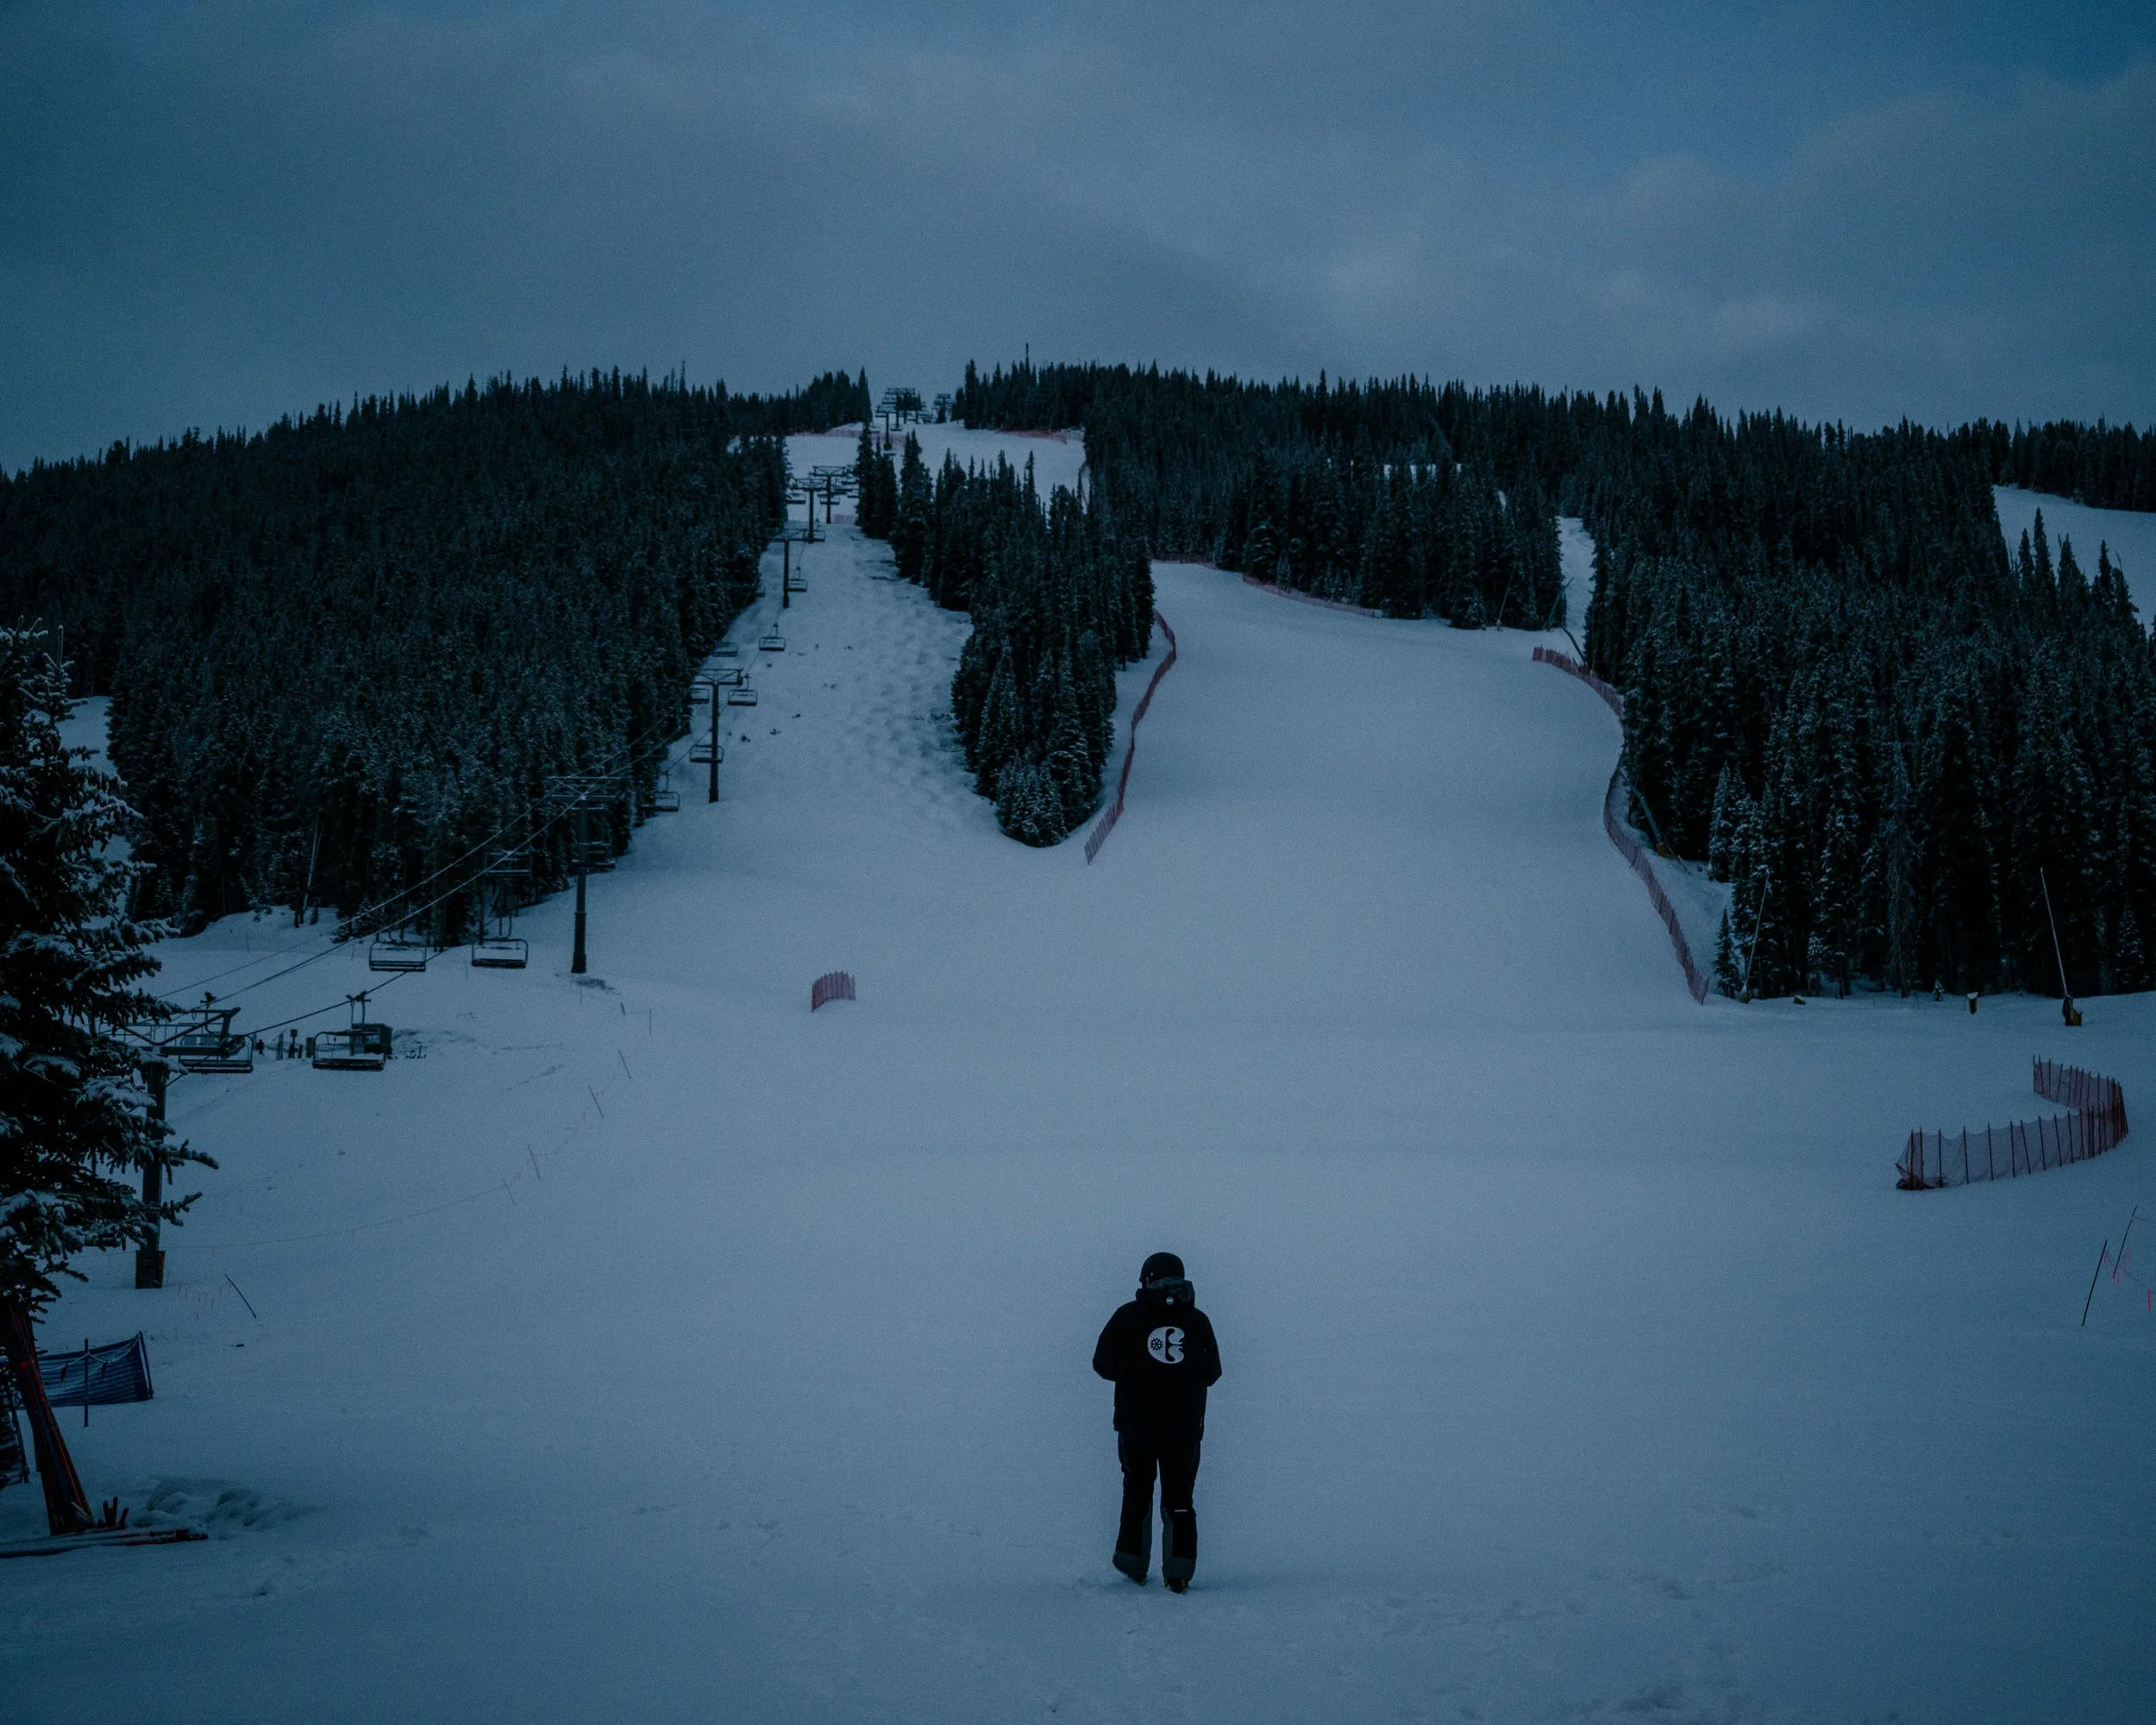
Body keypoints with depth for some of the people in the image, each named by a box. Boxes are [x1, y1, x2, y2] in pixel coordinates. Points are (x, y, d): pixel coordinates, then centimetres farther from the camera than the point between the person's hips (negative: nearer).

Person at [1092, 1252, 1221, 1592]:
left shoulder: (1128, 1317, -6)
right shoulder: (1197, 1321, -2)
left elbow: (1103, 1364, -3)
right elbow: (1212, 1373, 5)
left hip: (1136, 1425, -1)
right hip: (1185, 1428, 1)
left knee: (1137, 1493, 17)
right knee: (1179, 1499, 9)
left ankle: (1133, 1563, 21)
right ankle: (1179, 1571, 0)